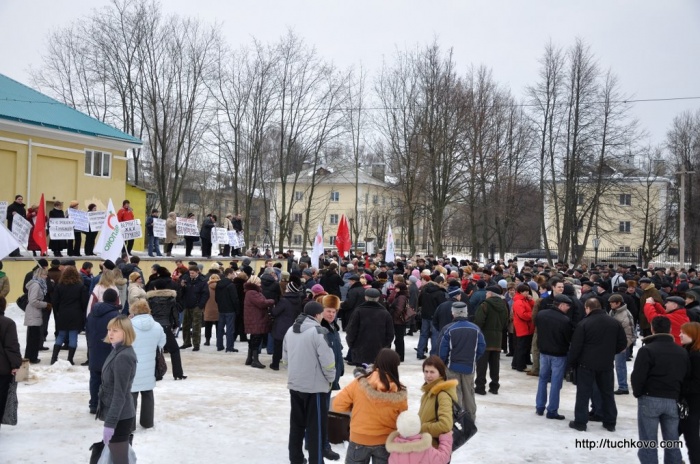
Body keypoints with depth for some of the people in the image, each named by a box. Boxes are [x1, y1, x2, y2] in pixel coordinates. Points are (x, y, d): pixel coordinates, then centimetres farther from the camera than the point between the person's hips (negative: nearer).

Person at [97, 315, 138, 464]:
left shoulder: (122, 357, -23)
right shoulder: (119, 351, 8)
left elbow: (120, 394, -24)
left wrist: (110, 423, -23)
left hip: (120, 417, -10)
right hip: (120, 415, 10)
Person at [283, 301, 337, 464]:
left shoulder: (290, 331, 7)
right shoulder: (318, 332, -17)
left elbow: (285, 358, 15)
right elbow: (327, 361, -17)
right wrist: (330, 379, -1)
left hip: (294, 385, 7)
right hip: (315, 387, -7)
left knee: (296, 424, 17)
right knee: (316, 427, 2)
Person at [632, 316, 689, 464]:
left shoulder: (647, 350, -11)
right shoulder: (682, 352, 9)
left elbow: (638, 376, -14)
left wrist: (637, 393, 3)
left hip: (650, 399, -5)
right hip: (672, 400, 5)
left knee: (648, 443, 0)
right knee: (672, 442, 13)